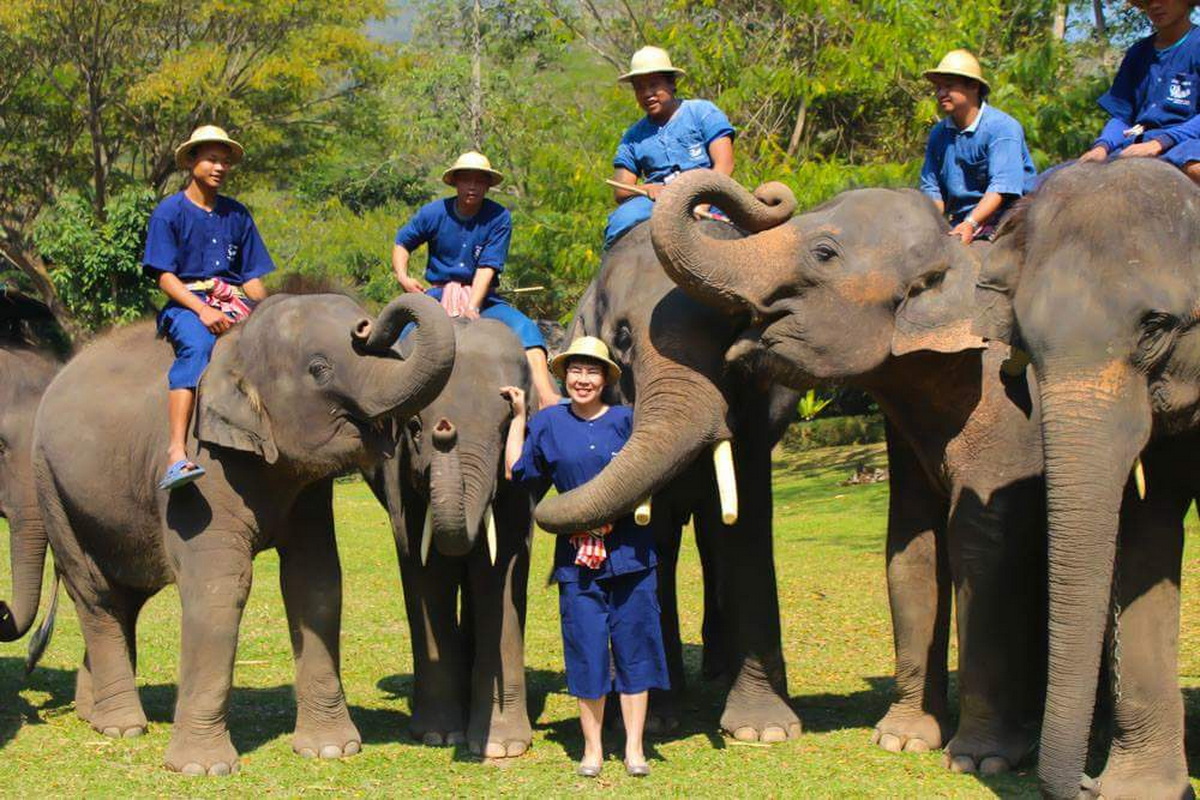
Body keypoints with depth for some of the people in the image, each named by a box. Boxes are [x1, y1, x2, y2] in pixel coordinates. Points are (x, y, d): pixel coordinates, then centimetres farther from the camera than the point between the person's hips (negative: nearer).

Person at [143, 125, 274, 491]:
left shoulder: (237, 214, 19)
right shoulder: (170, 211, 5)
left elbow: (253, 276, 17)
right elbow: (165, 276, -4)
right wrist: (202, 311, -19)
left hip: (234, 302, 5)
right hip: (186, 303, -5)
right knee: (197, 345, -37)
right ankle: (177, 454, -48)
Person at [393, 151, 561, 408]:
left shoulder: (499, 218, -7)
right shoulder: (434, 213, -2)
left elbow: (488, 267, -13)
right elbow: (402, 242, 13)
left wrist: (472, 307, -25)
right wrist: (402, 276, -6)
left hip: (482, 298, -1)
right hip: (439, 295, 1)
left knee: (526, 327, -25)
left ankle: (546, 397, -38)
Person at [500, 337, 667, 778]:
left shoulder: (627, 420, 4)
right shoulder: (548, 424, 7)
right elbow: (516, 470, 11)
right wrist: (518, 416, 13)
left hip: (630, 553, 0)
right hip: (577, 556, 0)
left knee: (633, 646, 2)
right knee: (586, 651, 2)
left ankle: (634, 749, 9)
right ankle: (592, 748, 13)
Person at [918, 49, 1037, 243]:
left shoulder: (1002, 128, -9)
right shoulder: (939, 134, 13)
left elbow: (1002, 187, -19)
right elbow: (931, 187, 13)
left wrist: (970, 224, -32)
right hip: (960, 224, 6)